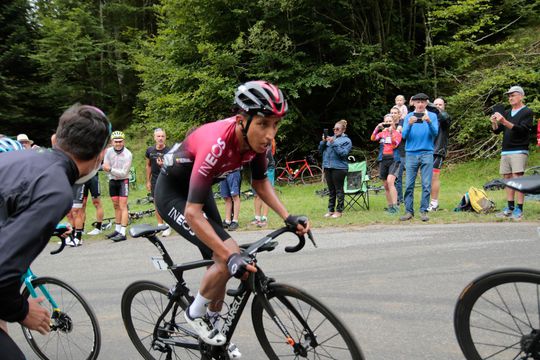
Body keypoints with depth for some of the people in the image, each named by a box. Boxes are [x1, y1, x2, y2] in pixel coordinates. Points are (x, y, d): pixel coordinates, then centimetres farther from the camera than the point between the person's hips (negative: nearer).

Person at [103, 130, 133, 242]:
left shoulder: (128, 154, -18)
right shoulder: (109, 151, -5)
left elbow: (124, 173, -20)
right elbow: (105, 167, -2)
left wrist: (111, 169, -31)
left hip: (123, 181, -5)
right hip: (112, 180, 5)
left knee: (123, 206, -10)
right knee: (116, 206, 13)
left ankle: (123, 233, -12)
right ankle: (117, 229, 24)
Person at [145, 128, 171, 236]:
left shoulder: (169, 151, -8)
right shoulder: (150, 150, 3)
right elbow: (148, 166, 12)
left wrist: (164, 164, -28)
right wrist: (148, 181, 12)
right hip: (155, 180, 4)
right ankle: (160, 225, 19)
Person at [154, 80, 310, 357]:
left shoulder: (256, 138, -16)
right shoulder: (217, 144, -38)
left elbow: (260, 182, 0)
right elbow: (192, 213, -40)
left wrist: (288, 217, -12)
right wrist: (231, 256, -44)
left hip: (198, 188, 7)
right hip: (172, 192, -7)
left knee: (220, 261, 8)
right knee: (227, 256, -20)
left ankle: (213, 332, 29)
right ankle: (195, 313, 5)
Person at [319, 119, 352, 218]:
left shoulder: (346, 140, 2)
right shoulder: (330, 138, 17)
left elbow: (343, 153, -12)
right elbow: (320, 150, 14)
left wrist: (333, 143, -17)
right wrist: (323, 142, -3)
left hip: (339, 168, -5)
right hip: (328, 167, 5)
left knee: (339, 190, -2)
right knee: (331, 190, 11)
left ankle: (339, 211, 4)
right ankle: (331, 210, 17)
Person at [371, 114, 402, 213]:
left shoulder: (397, 133, 1)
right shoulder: (382, 133, 11)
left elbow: (395, 145, -14)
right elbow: (373, 139, -5)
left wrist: (391, 132, -23)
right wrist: (377, 127, -15)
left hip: (394, 160, -5)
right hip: (383, 160, 5)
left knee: (390, 181, -23)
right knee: (386, 185, 8)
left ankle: (395, 206, -22)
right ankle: (390, 206, 17)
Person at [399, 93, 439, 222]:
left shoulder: (432, 116, 6)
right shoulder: (409, 116, 8)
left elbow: (435, 133, -6)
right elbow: (404, 135, 0)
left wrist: (429, 122, -24)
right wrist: (409, 124, -19)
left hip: (427, 153, -1)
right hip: (411, 153, 1)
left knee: (426, 184, -2)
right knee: (409, 184, -1)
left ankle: (424, 211, 5)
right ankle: (409, 211, 5)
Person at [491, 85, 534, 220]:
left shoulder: (527, 112, 1)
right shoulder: (507, 113, 18)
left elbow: (522, 130, -14)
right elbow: (497, 131, 15)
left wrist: (505, 122, -24)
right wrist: (494, 123, -7)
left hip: (519, 151, -6)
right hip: (505, 151, 6)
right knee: (507, 178, 4)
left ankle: (519, 210, -11)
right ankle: (510, 207, 9)